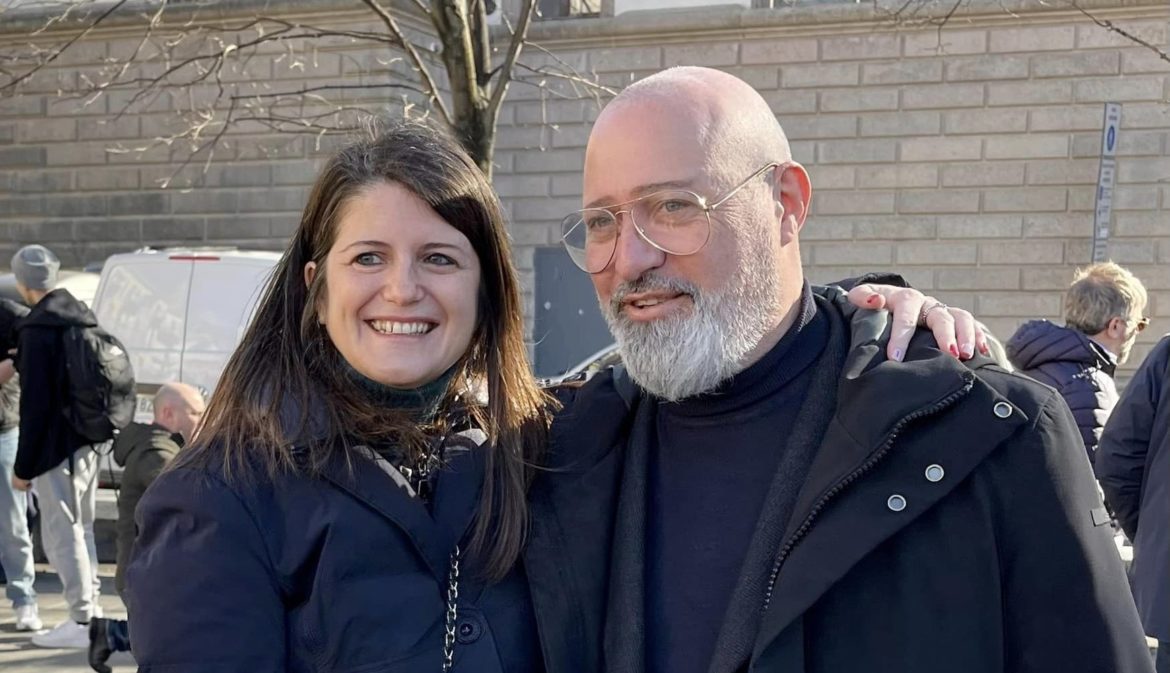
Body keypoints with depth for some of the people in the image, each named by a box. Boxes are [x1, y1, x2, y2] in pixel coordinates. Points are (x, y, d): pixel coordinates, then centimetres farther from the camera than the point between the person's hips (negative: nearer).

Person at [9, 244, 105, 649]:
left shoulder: (37, 330, -17)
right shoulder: (82, 317, 9)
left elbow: (35, 404, -18)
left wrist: (24, 465, -13)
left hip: (57, 445, -9)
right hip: (89, 442, 9)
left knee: (60, 534, -2)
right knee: (80, 529, 19)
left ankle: (82, 621, 0)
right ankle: (91, 609, 26)